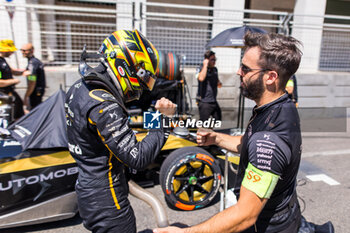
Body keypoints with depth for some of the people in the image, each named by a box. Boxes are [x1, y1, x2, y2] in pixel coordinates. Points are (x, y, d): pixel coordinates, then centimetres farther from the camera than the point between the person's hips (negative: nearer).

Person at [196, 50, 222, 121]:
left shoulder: (215, 69, 11)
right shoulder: (201, 69, -8)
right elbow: (201, 78, -31)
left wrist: (219, 83, 3)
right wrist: (205, 65, -21)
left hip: (214, 101, 7)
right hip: (204, 102, -7)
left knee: (219, 120, 13)